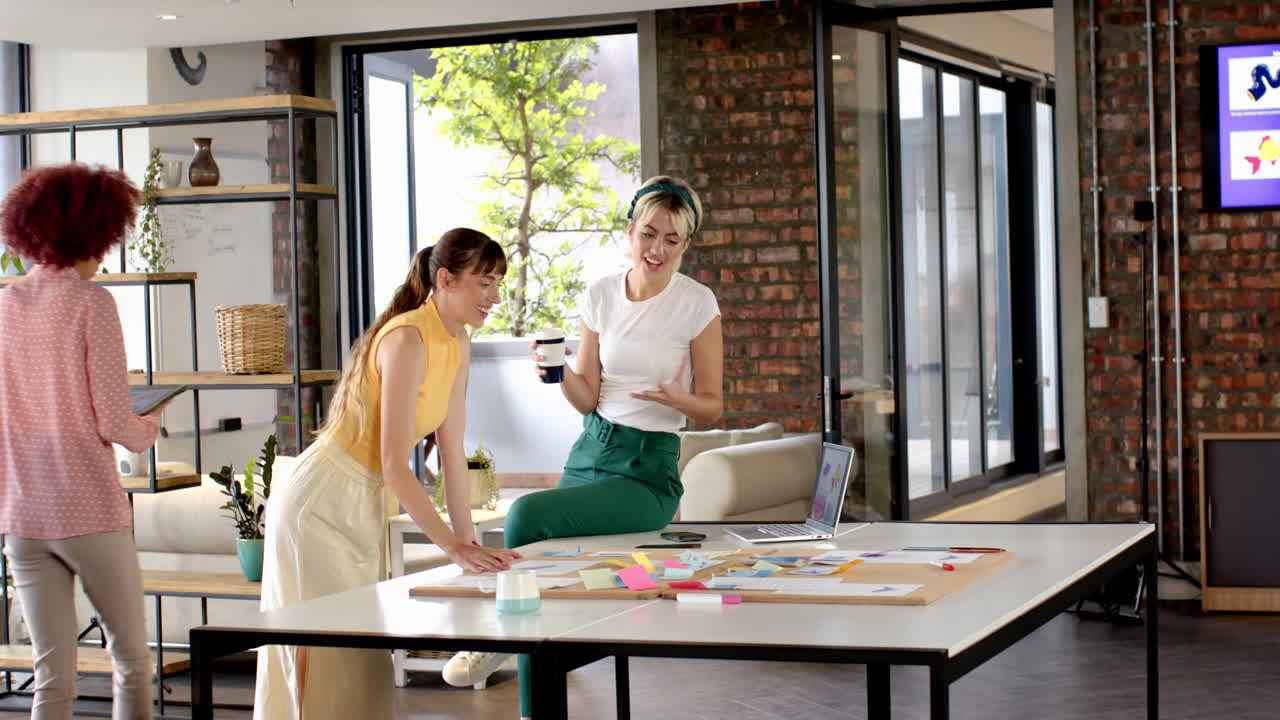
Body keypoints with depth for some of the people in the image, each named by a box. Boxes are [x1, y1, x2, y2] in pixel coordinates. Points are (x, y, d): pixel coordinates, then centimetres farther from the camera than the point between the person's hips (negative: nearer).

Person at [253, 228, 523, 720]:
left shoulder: (458, 344, 4)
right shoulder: (408, 339, -23)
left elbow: (451, 452, 5)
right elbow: (395, 466, -26)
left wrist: (470, 543, 1)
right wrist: (454, 547, -26)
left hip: (363, 504, 9)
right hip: (321, 504, -9)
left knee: (362, 656, 12)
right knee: (328, 656, -4)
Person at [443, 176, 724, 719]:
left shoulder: (697, 304, -6)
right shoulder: (601, 296, 6)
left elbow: (712, 408, -1)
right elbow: (588, 399, 8)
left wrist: (677, 399, -22)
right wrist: (562, 375, -13)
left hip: (649, 469, -5)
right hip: (591, 450, 5)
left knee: (529, 513, -26)